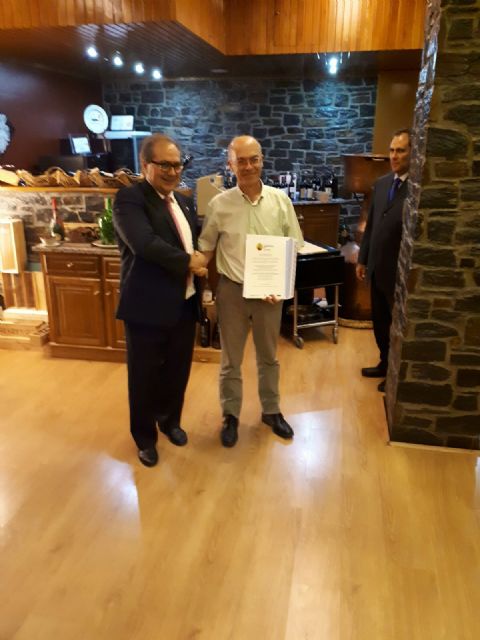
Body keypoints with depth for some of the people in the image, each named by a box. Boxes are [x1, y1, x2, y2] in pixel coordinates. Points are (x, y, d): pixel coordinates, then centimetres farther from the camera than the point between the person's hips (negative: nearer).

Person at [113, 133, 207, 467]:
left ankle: (170, 420, 42)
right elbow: (145, 242, -27)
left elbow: (196, 243, 23)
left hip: (184, 304, 7)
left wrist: (200, 263, 2)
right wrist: (187, 262, -17)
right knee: (145, 376, 9)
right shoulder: (130, 198, -12)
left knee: (178, 371, 18)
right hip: (148, 306, -6)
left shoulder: (185, 202, 13)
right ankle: (145, 437, 29)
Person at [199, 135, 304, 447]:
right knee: (231, 359, 12)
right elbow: (206, 249, 3)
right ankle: (231, 415, 32)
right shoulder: (219, 204, -6)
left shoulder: (280, 200, -4)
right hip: (232, 291, -1)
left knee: (268, 356, 18)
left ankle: (271, 410, 38)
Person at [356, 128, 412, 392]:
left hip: (401, 270, -7)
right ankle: (385, 364, 38)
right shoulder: (381, 183, 8)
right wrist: (363, 259, 14)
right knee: (380, 321, 19)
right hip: (377, 267, 7)